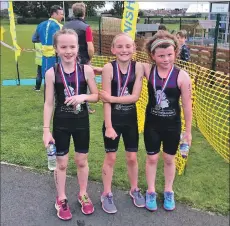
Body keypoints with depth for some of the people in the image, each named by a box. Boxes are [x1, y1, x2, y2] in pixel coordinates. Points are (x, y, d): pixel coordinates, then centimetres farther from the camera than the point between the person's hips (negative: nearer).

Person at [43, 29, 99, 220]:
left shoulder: (86, 70, -9)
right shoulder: (51, 73, -9)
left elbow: (97, 96, -1)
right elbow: (49, 103, -6)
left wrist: (83, 97, -21)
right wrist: (46, 129, -8)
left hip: (81, 121, 1)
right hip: (61, 122, 0)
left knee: (82, 161, 15)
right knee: (61, 163, 12)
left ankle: (83, 194, 38)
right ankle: (61, 200, 33)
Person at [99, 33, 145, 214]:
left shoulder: (138, 67, -8)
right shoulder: (109, 68, -15)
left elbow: (135, 96, -14)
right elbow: (106, 100, -15)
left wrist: (111, 98, -19)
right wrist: (108, 126, -16)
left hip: (131, 119, 2)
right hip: (113, 119, -2)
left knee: (132, 157, 15)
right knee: (110, 158, 11)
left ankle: (134, 189, 38)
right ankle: (107, 194, 29)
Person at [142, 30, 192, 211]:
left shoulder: (182, 76, -17)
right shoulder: (147, 70, -12)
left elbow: (187, 106, -10)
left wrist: (188, 131, -3)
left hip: (173, 125, -1)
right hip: (152, 123, 1)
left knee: (169, 159, 16)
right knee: (152, 158, 14)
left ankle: (169, 192, 38)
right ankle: (151, 192, 34)